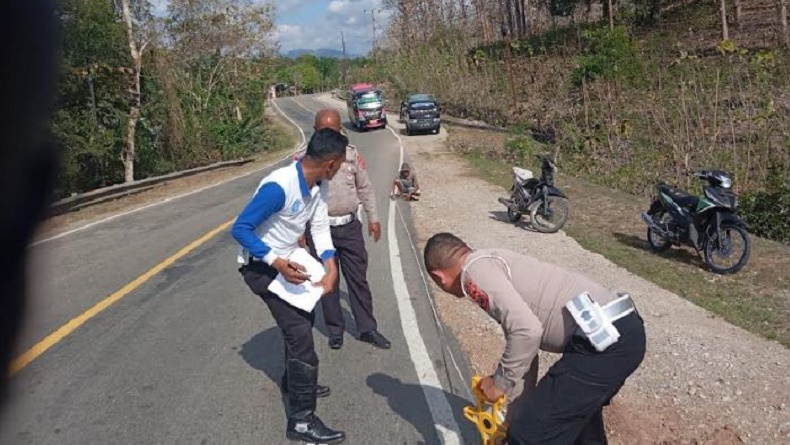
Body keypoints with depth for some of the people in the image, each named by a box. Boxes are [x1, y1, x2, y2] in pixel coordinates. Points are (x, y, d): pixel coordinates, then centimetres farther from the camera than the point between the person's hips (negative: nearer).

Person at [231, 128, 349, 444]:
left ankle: (294, 381, 47)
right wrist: (277, 263, -38)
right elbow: (240, 229, -30)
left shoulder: (319, 185, -8)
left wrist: (331, 266, -20)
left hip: (286, 261, 9)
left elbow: (319, 227, -4)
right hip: (261, 266, -9)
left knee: (304, 317, 25)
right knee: (299, 331, -14)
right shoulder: (278, 187, -33)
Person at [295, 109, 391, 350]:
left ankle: (367, 328, 21)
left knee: (358, 279, 9)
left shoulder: (351, 153, 2)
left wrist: (373, 217, 10)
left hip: (350, 227, 2)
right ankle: (335, 330, 25)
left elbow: (365, 187, 11)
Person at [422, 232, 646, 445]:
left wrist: (499, 382, -3)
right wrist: (515, 416, 33)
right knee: (578, 408, 35)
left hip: (605, 338, -10)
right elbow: (522, 336, 27)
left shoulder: (476, 268, -7)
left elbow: (527, 331, -20)